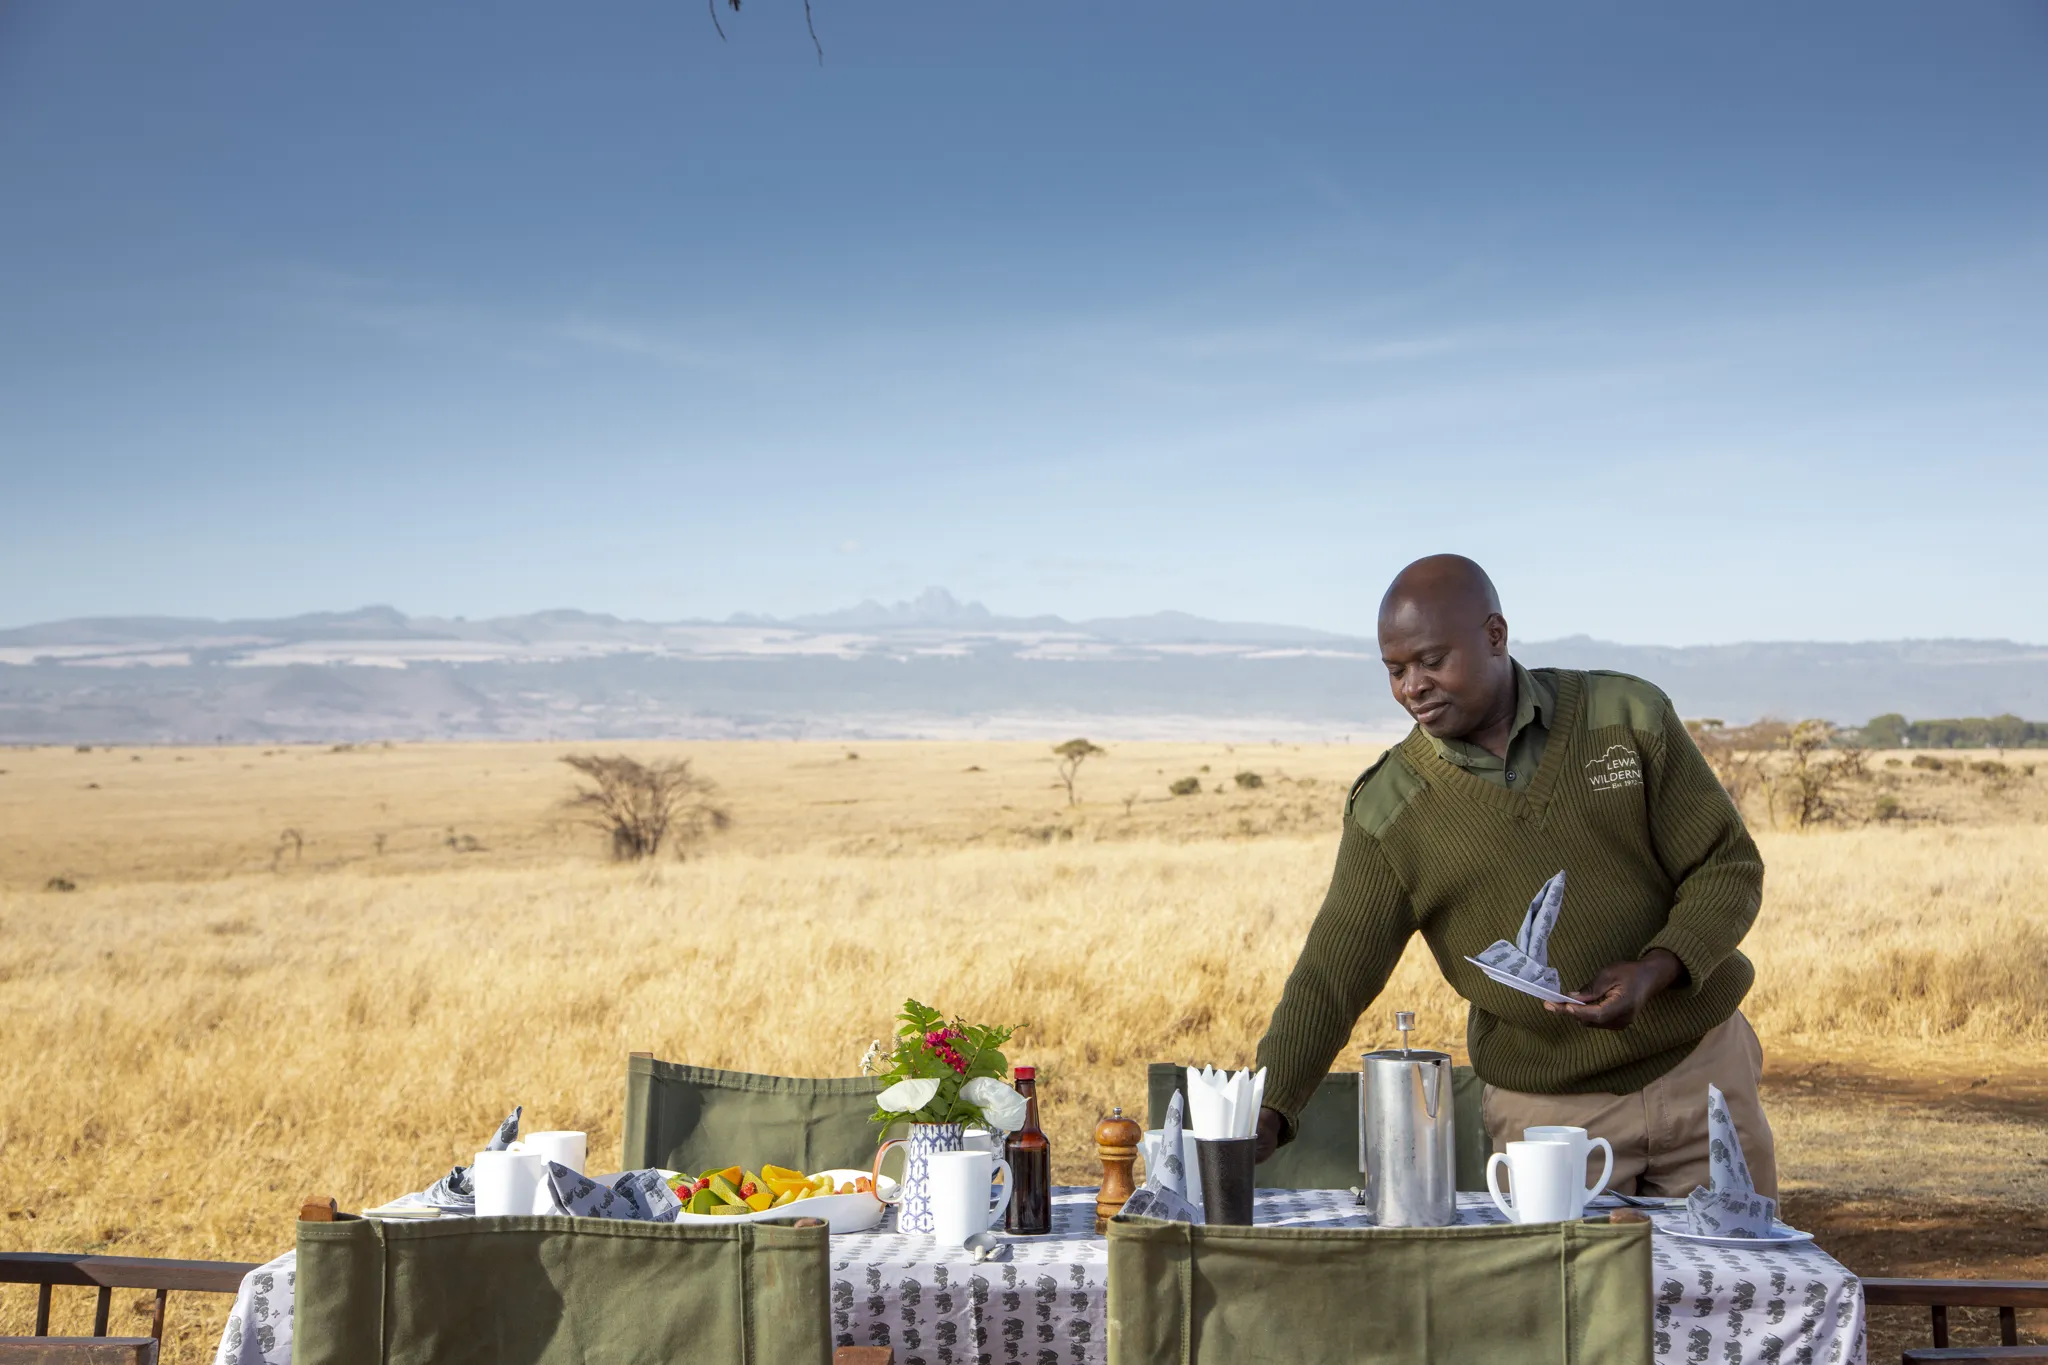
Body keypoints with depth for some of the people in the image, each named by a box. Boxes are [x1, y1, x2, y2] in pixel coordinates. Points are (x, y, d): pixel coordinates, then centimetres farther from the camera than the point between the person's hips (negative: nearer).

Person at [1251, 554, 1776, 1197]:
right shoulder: (1387, 812, -9)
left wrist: (1656, 969, -20)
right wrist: (1268, 1113, -23)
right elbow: (1330, 979, -9)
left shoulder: (1630, 718, -7)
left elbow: (1729, 866, -3)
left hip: (1701, 1072, 1)